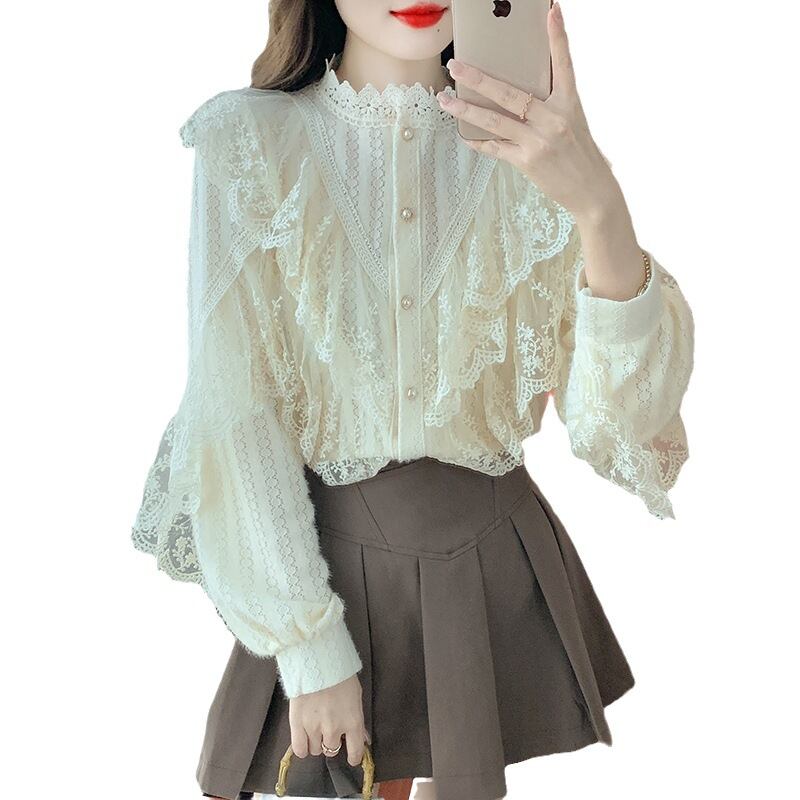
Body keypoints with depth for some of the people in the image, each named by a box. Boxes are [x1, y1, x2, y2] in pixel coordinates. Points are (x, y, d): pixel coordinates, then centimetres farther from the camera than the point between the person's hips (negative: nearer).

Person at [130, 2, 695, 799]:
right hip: (323, 554, -2)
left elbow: (631, 407, -17)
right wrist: (310, 647, -11)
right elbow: (232, 415, -10)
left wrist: (599, 205, -34)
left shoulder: (530, 145, -7)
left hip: (492, 560, 2)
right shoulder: (249, 140, -11)